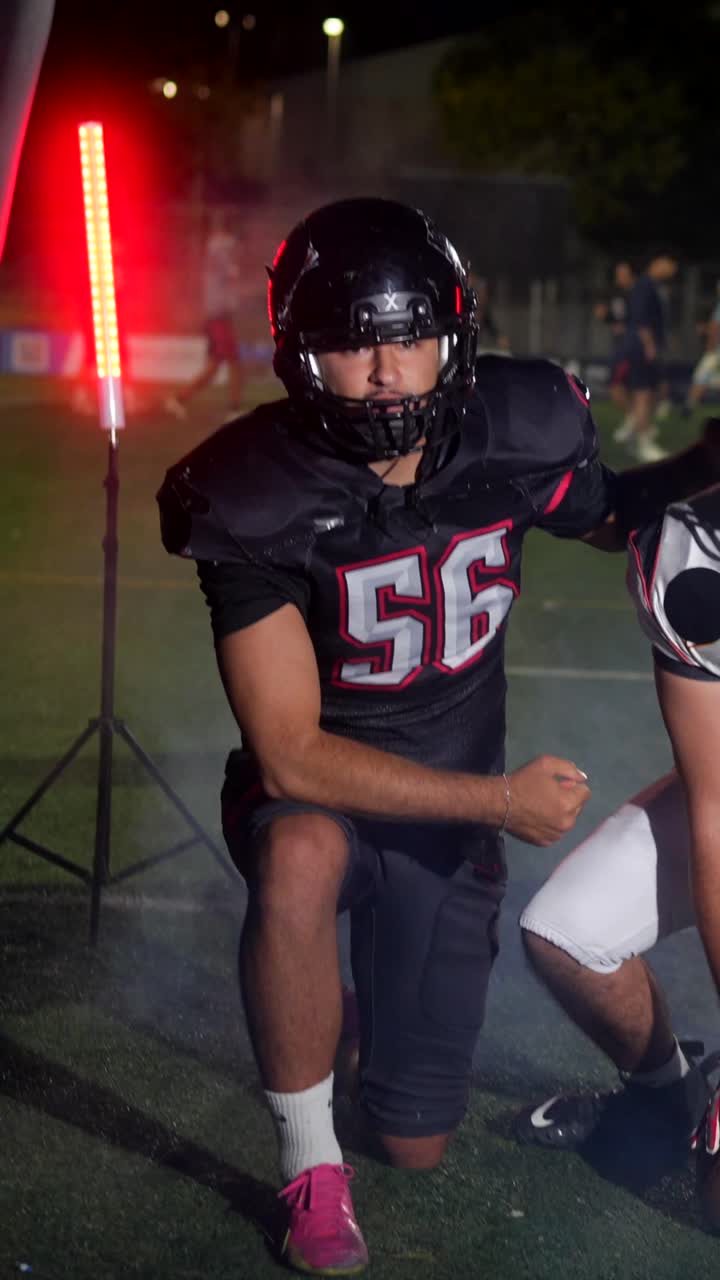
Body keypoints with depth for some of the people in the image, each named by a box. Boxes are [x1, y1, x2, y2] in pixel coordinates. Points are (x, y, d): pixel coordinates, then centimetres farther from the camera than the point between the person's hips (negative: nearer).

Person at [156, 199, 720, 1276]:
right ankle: (310, 1165, -20)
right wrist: (505, 797, -27)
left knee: (418, 1146, 6)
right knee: (304, 856, -42)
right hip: (317, 792, -3)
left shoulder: (516, 435, -13)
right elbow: (291, 754, -25)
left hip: (451, 814, 3)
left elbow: (616, 517, 11)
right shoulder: (257, 499, -24)